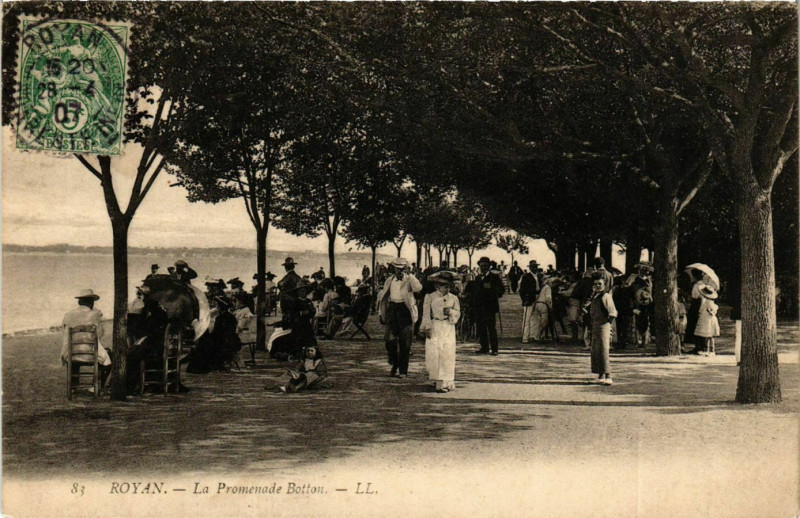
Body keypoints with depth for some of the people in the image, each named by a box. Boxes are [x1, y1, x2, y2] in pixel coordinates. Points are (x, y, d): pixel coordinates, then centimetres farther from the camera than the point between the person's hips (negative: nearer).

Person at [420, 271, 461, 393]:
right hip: (434, 328, -1)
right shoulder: (430, 297, 4)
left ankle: (445, 382, 2)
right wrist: (427, 328, -6)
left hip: (448, 328, 1)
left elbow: (458, 313, 9)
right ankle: (437, 380, 9)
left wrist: (450, 312, -12)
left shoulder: (453, 298, 9)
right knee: (433, 354, -4)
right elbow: (426, 314, 2)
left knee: (448, 355, -3)